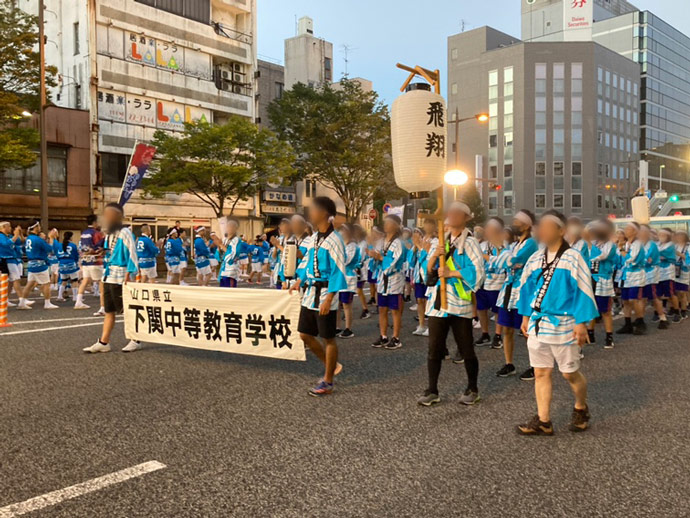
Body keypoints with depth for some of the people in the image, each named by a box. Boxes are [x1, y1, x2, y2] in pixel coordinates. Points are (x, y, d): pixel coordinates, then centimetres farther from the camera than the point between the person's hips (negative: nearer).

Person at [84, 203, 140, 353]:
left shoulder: (125, 232, -9)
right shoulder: (109, 234, 16)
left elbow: (132, 255, -15)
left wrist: (128, 275, -19)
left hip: (120, 278, -8)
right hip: (108, 278, 8)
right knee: (109, 311, 10)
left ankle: (135, 341, 11)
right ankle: (103, 343, 14)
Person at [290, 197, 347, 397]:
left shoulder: (333, 240, -15)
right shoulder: (314, 238, 10)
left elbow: (337, 272, -19)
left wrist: (328, 299, -23)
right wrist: (299, 281, 4)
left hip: (325, 295, -9)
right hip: (309, 293, 9)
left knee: (328, 338, 4)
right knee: (305, 334, 13)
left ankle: (328, 382, 17)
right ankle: (331, 365, 31)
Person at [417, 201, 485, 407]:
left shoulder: (469, 242, -4)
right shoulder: (442, 241, 14)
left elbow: (478, 271, -17)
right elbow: (429, 270, 9)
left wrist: (451, 273, -17)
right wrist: (435, 255, -9)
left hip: (460, 303, -5)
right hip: (438, 302, 5)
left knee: (466, 349, 6)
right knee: (434, 348, 5)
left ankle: (472, 389, 22)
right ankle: (432, 391, 15)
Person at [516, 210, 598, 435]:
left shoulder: (572, 258, -8)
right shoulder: (535, 259, 8)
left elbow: (583, 291, -10)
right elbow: (527, 289, 15)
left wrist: (581, 323, -13)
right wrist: (526, 317, 12)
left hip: (563, 326, -5)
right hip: (537, 324, 5)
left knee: (570, 373, 7)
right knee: (541, 373, 6)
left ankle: (581, 409, 34)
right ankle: (543, 421, 13)